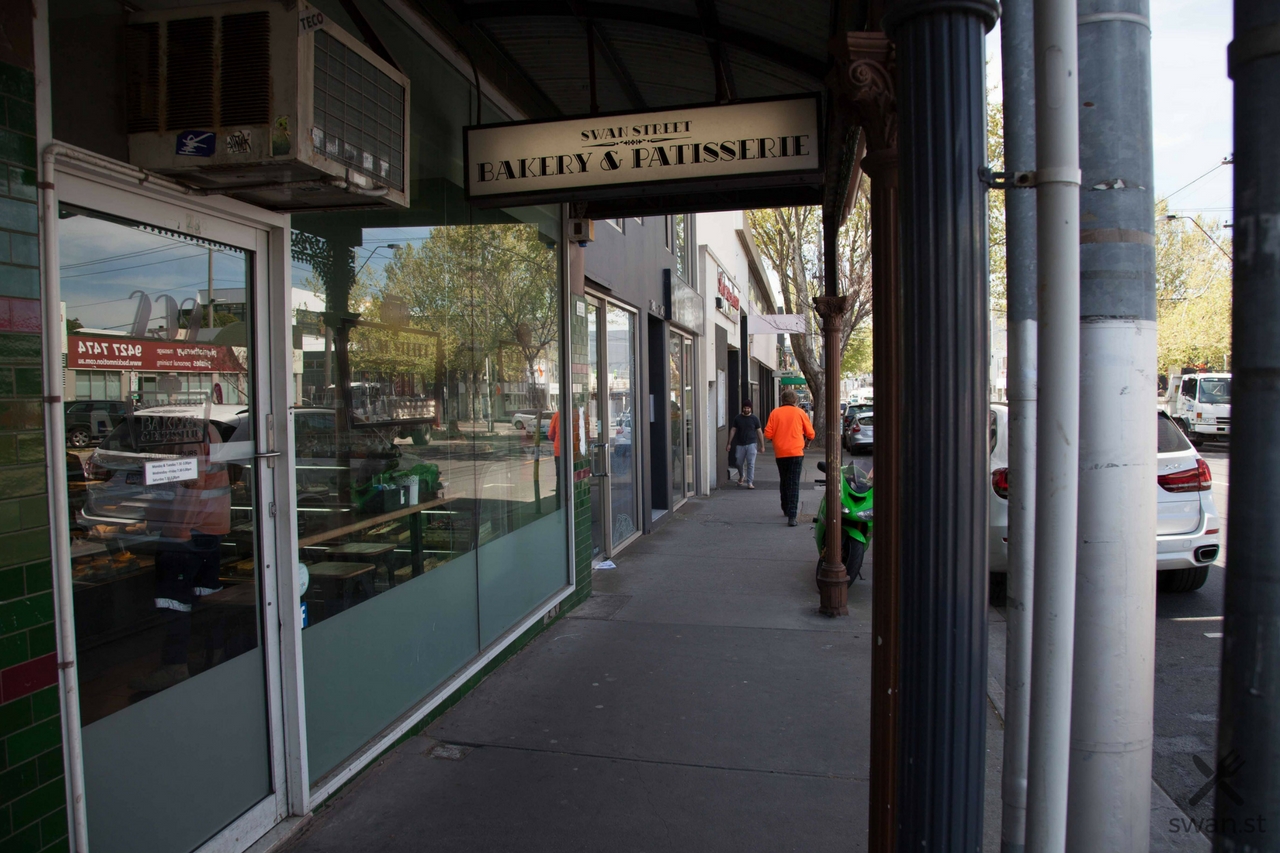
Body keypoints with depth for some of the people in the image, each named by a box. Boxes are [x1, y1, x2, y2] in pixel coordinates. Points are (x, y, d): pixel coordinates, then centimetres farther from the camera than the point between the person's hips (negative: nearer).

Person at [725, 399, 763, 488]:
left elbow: (759, 432, 4)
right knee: (738, 463, 7)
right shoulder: (737, 418, 5)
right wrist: (729, 444, 4)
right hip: (740, 444, 2)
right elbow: (733, 430, 8)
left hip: (751, 444, -2)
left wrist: (762, 445, 2)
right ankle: (741, 476, 36)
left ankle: (750, 483, -3)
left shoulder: (754, 419, 2)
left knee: (751, 464, -7)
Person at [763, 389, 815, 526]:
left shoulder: (775, 413, 1)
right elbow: (810, 434, 3)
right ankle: (791, 516, -13)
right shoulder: (800, 413, -1)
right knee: (794, 484, -4)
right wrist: (806, 441, 25)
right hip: (796, 452, -2)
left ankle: (786, 509, 32)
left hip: (780, 453, 2)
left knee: (784, 482, 19)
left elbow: (768, 434, -3)